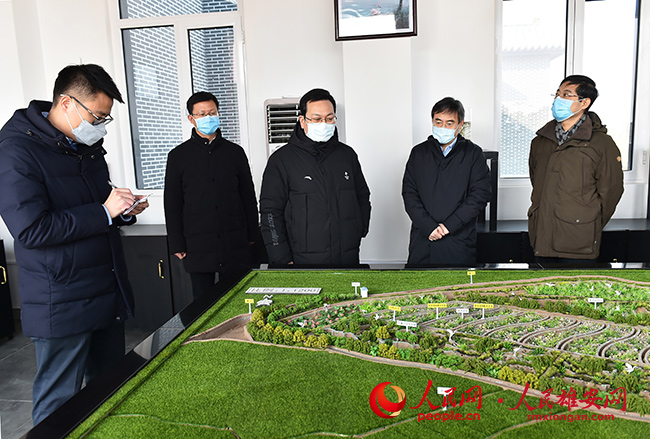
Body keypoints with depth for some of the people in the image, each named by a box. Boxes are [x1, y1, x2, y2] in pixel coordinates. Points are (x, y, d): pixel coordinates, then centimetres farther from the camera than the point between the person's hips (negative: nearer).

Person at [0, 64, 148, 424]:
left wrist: (123, 212, 2)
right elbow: (31, 229, -21)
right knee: (59, 407, 7)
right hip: (61, 305, -7)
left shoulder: (87, 146, 12)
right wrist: (104, 211, -21)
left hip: (108, 294, 8)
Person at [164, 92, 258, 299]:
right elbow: (172, 204, 4)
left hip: (235, 246, 1)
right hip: (198, 248, -1)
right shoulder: (179, 155, 4)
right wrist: (177, 245, 0)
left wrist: (252, 235, 8)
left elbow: (249, 197, 12)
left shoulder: (234, 152, 8)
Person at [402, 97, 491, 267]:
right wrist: (428, 227, -10)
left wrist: (449, 225, -11)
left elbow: (481, 194, -3)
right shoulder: (419, 152, 10)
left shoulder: (473, 153, 5)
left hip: (459, 242, -1)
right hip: (422, 241, 2)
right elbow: (409, 193, 3)